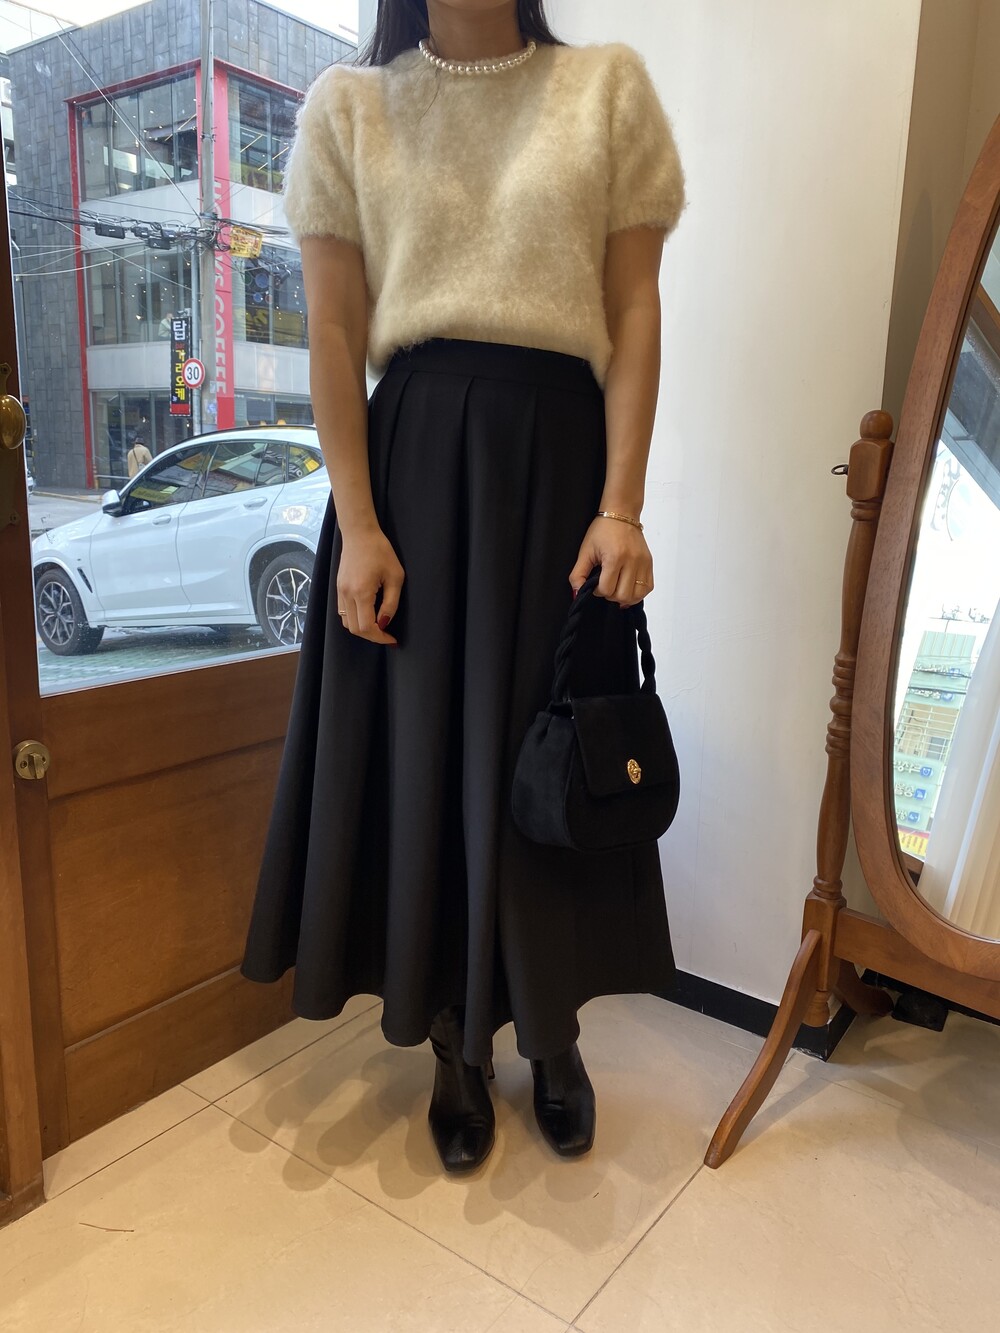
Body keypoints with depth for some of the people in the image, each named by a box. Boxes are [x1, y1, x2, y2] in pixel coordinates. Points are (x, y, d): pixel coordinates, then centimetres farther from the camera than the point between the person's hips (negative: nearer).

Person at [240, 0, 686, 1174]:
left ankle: (553, 1038, 30)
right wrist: (357, 526, -7)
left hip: (558, 453, 0)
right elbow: (335, 335, 3)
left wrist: (621, 508, -8)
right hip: (413, 452, 1)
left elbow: (635, 314, 2)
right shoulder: (348, 106, 8)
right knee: (422, 754, 4)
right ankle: (458, 1046, 26)